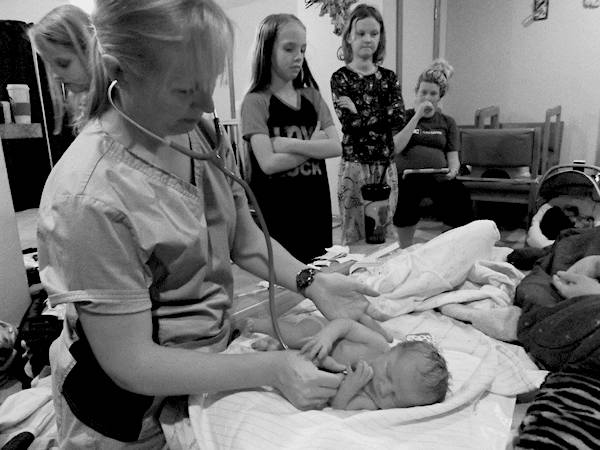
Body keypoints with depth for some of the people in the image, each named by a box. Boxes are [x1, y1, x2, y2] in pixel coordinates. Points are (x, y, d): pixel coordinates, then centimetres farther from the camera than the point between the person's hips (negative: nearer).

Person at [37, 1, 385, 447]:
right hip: (136, 412, -5)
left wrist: (312, 283, -15)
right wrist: (272, 368, -26)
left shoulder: (199, 132, -10)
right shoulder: (88, 200, -30)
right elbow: (130, 364, -25)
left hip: (212, 361, 6)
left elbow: (243, 237, 0)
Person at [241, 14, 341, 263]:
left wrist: (291, 144, -14)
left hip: (316, 204, 4)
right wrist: (313, 145, -8)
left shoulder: (311, 96, 9)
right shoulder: (255, 101, -5)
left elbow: (335, 147, -3)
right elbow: (268, 163, -15)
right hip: (276, 208, -4)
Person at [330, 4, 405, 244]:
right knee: (353, 236, 3)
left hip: (386, 166, 4)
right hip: (354, 166, -3)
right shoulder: (340, 78, -1)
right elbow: (349, 123, -13)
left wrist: (360, 113, -9)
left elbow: (399, 119, -5)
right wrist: (384, 115, -8)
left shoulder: (389, 77, 10)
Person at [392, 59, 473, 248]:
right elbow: (396, 147, -3)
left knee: (460, 196, -23)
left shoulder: (447, 122, 21)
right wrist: (417, 116, -4)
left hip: (439, 176, 2)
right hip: (408, 176, -1)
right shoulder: (404, 117, 15)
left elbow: (453, 157, 13)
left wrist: (453, 170, -12)